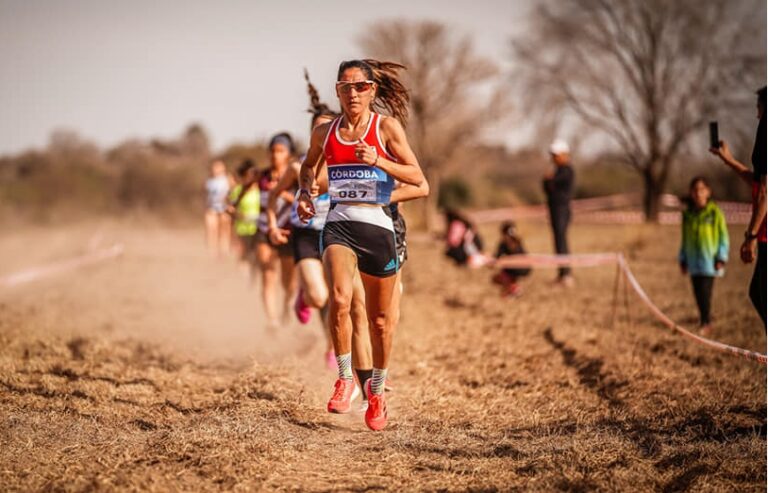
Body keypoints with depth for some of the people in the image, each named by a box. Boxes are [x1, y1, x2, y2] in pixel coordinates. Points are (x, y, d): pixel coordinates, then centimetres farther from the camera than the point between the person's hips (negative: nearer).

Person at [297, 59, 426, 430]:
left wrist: (379, 161, -18)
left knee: (380, 320, 10)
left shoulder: (387, 127, 0)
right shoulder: (324, 132, 8)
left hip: (377, 225, -1)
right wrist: (305, 192, 9)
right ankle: (345, 379, -9)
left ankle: (376, 390, 32)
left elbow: (417, 177, -4)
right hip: (339, 224, 1)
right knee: (340, 299, -27)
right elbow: (308, 165, 29)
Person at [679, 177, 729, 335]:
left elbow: (723, 236, -3)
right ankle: (704, 320, 19)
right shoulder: (688, 214, 8)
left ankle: (706, 323, -8)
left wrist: (721, 258, -8)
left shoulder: (715, 213, -5)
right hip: (693, 260, 5)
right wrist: (683, 259, 14)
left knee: (705, 291, -12)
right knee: (698, 292, 6)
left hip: (709, 260, -5)